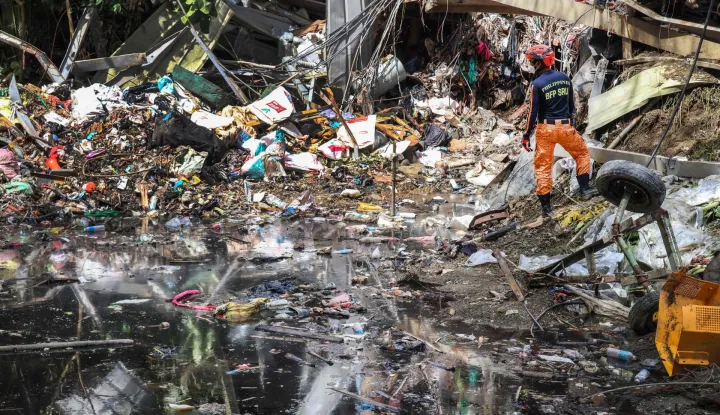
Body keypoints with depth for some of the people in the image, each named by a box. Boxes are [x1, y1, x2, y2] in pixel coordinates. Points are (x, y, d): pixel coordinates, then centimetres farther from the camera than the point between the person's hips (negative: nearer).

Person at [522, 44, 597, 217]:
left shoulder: (536, 84, -11)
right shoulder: (564, 78, 3)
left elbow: (533, 112, -11)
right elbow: (572, 104, 13)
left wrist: (527, 135, -5)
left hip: (545, 129, -3)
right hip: (565, 127, 3)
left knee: (543, 165, 5)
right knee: (582, 152, 26)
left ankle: (546, 206, 6)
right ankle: (584, 187, 20)